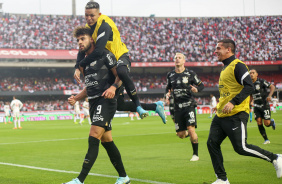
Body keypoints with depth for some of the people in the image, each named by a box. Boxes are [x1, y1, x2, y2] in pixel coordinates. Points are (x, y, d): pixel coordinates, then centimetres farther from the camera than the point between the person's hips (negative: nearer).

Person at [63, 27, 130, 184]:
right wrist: (75, 98, 11)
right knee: (106, 141, 11)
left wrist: (113, 87, -25)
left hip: (106, 101, -9)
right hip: (94, 103, 9)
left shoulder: (105, 55, -4)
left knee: (93, 138, -16)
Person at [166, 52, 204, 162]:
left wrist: (197, 89, -15)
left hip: (189, 105, -4)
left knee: (191, 129, -16)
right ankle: (190, 134, 40)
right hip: (177, 107, 4)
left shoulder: (190, 74, -1)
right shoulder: (170, 75, 9)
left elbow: (201, 85, 8)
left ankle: (195, 154, -3)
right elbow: (168, 88, 22)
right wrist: (168, 94, -1)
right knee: (180, 135, 3)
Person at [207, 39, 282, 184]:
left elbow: (249, 86, -21)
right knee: (212, 143, 0)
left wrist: (233, 103, -28)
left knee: (241, 148, -11)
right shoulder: (225, 68, 19)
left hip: (236, 115, -9)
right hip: (221, 116, 9)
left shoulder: (238, 66, -11)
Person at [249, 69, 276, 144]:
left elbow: (272, 87, -8)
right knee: (259, 122, -11)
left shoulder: (261, 81, -9)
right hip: (257, 106, 4)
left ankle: (272, 122, 29)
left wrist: (269, 95, -24)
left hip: (265, 105, -4)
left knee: (266, 123, -10)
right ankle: (266, 139, 0)